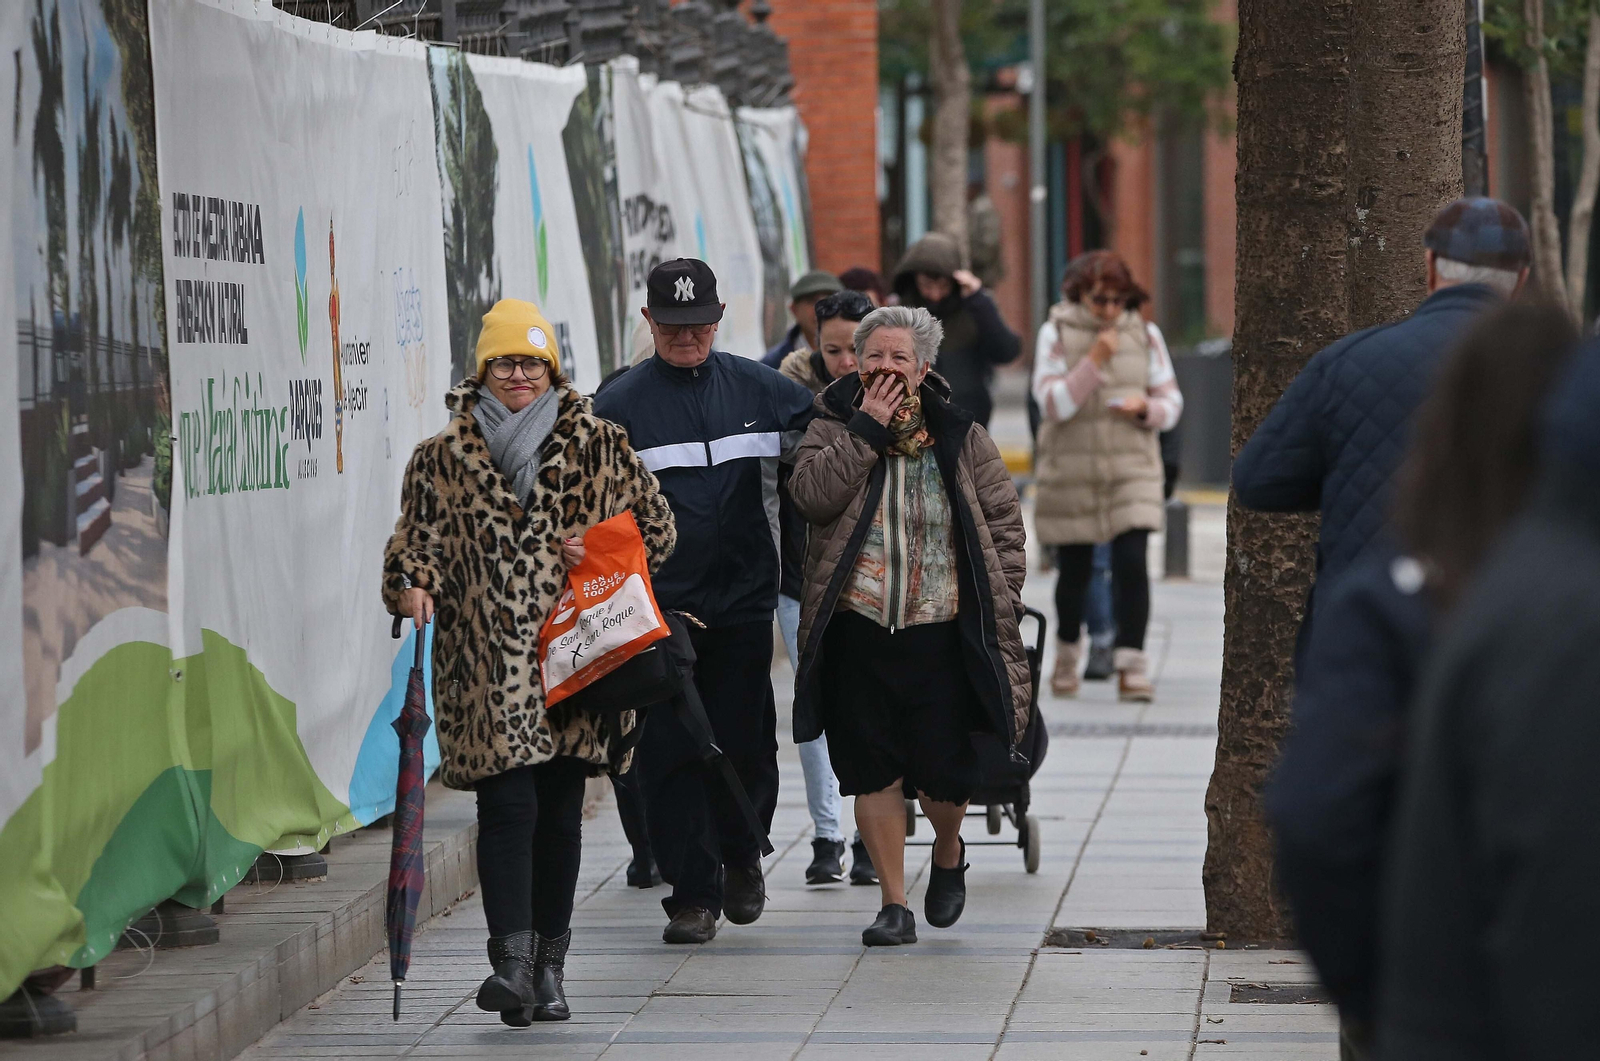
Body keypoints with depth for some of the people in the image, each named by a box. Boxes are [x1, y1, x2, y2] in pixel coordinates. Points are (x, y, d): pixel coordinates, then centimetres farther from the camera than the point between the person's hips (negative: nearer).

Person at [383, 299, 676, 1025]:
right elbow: (417, 537, 6)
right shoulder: (442, 458, 7)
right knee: (507, 804, -13)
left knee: (560, 811, 7)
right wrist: (412, 585, -14)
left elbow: (656, 528, 12)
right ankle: (513, 959, -19)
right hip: (487, 664, -2)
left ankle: (549, 966, 16)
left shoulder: (597, 446, 9)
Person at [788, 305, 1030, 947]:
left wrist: (1002, 596, 0)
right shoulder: (833, 428, 4)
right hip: (857, 629, 1)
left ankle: (948, 853, 34)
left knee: (945, 770, 0)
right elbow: (812, 495, -14)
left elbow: (1004, 519, 9)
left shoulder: (960, 436, 5)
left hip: (942, 629, -1)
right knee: (872, 771, 3)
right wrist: (867, 430, -15)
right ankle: (894, 905, 12)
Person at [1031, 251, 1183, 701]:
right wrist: (1094, 361, -20)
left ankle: (1131, 664, -12)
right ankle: (1066, 656, 31)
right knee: (1074, 571, 8)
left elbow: (1171, 402, 9)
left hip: (1133, 470, 1)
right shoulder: (1056, 334, -3)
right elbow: (1052, 404, -11)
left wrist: (1146, 408, -13)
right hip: (1071, 473, -1)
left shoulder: (1144, 334, 4)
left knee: (1132, 563, -14)